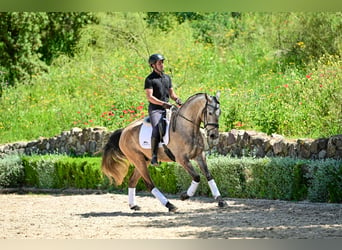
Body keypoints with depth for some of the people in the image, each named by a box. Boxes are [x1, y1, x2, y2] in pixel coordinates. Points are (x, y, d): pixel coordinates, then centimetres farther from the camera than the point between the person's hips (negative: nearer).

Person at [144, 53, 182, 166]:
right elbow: (149, 97, -11)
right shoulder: (150, 79, -2)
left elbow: (172, 93, 22)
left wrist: (176, 99, -1)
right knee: (157, 129, -27)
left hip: (167, 109, 6)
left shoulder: (167, 78, 18)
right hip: (155, 109, -6)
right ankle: (154, 156, -28)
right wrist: (162, 103, -22)